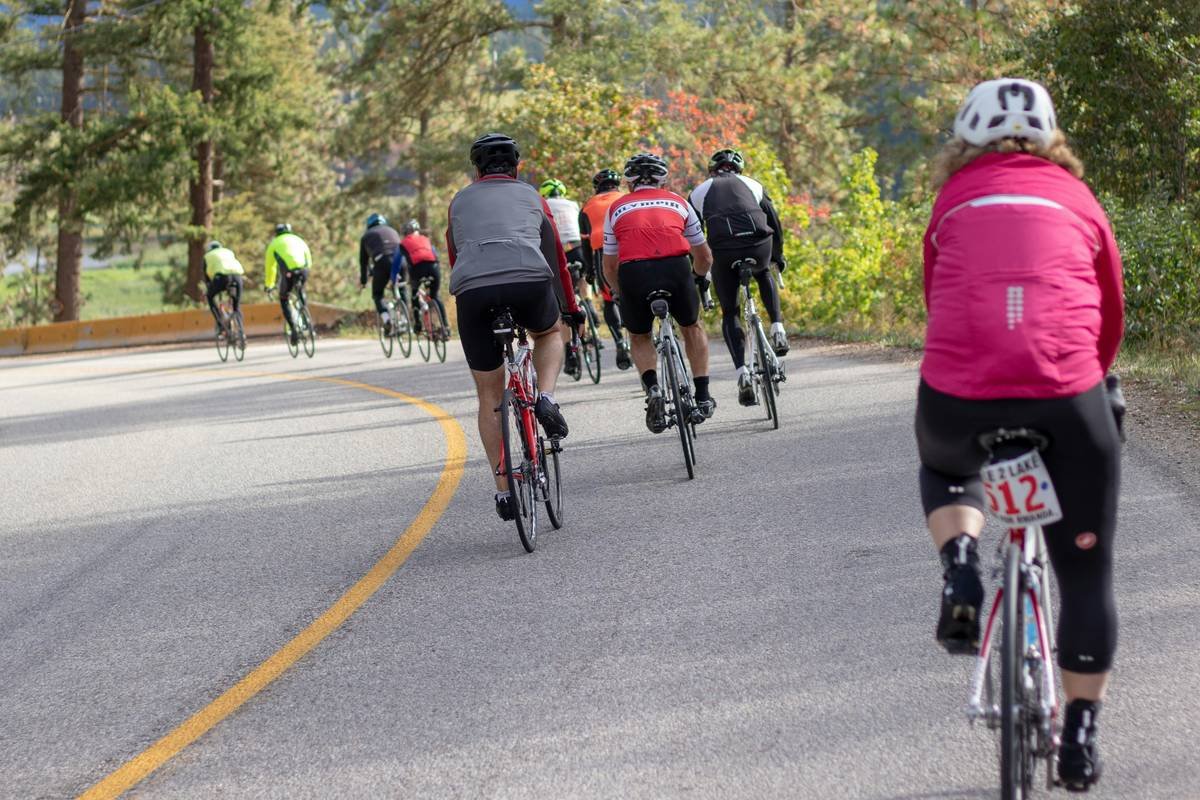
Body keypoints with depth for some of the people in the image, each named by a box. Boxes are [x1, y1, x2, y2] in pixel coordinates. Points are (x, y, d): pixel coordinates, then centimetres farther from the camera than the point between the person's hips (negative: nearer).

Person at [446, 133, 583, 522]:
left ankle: (503, 488, 9)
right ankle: (546, 398, 8)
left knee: (489, 394, 14)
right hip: (529, 281, 0)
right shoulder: (531, 196, 27)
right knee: (549, 333, 35)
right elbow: (556, 256, 35)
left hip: (472, 290, 0)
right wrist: (572, 307, 47)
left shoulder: (459, 201, 28)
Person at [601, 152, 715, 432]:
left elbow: (609, 266, 23)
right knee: (692, 327, 28)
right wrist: (698, 279, 52)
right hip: (675, 268, 0)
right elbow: (704, 257, 32)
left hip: (633, 273, 0)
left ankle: (652, 388, 0)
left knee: (639, 337, 25)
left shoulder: (617, 209, 24)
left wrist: (620, 293, 40)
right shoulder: (678, 202, 25)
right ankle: (702, 396, 22)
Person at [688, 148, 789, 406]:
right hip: (759, 246, 1)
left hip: (723, 253, -1)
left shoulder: (699, 192, 25)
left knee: (730, 314, 14)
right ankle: (777, 329, 20)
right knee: (764, 274, 38)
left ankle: (743, 374, -4)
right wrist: (778, 256, 44)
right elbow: (774, 223, 29)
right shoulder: (753, 185, 27)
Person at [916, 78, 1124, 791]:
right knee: (1088, 569, 16)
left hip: (957, 398, 1)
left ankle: (961, 573, 8)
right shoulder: (1076, 199, 17)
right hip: (1068, 397, 0)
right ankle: (1081, 739, 17)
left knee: (944, 469, 36)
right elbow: (1112, 313, 23)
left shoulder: (953, 203, 17)